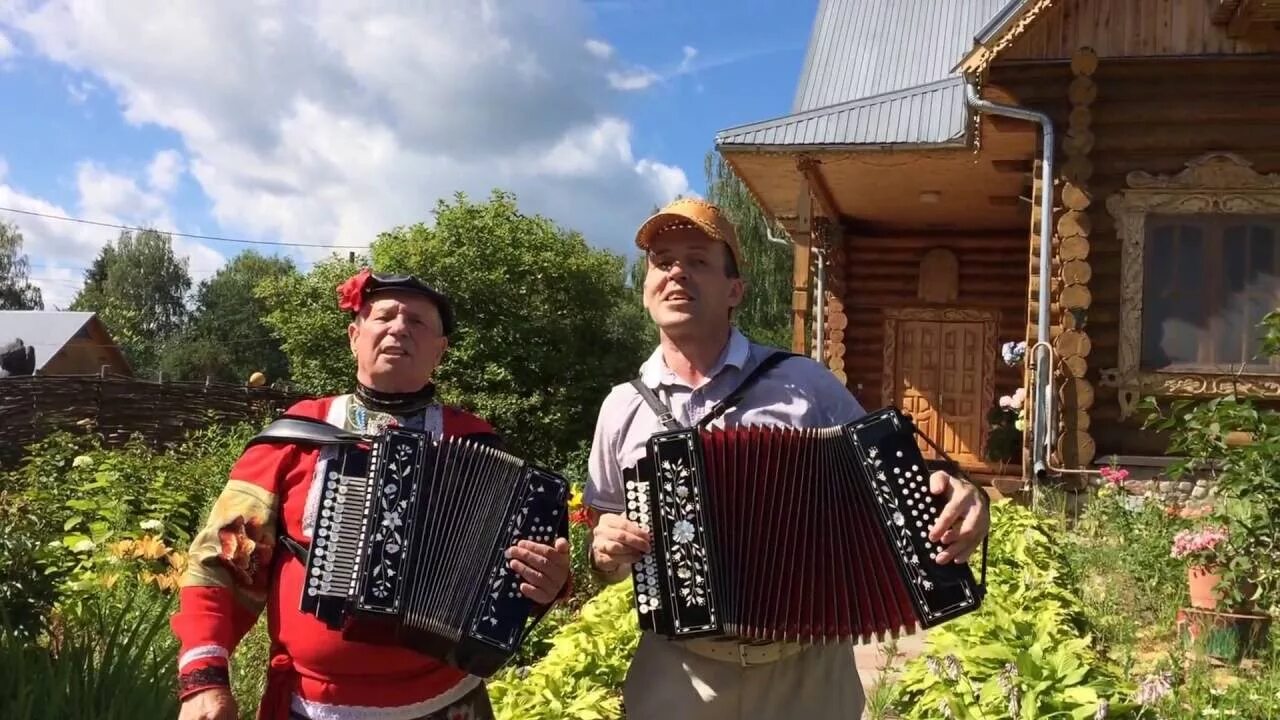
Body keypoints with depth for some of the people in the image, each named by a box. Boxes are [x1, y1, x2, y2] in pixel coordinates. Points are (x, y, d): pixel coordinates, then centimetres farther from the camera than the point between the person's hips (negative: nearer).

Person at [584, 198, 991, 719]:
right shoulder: (623, 407, 1)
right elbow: (606, 559, 10)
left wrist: (954, 500, -18)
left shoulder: (804, 383, -3)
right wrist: (608, 550, -12)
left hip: (811, 671, 0)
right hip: (679, 675, 1)